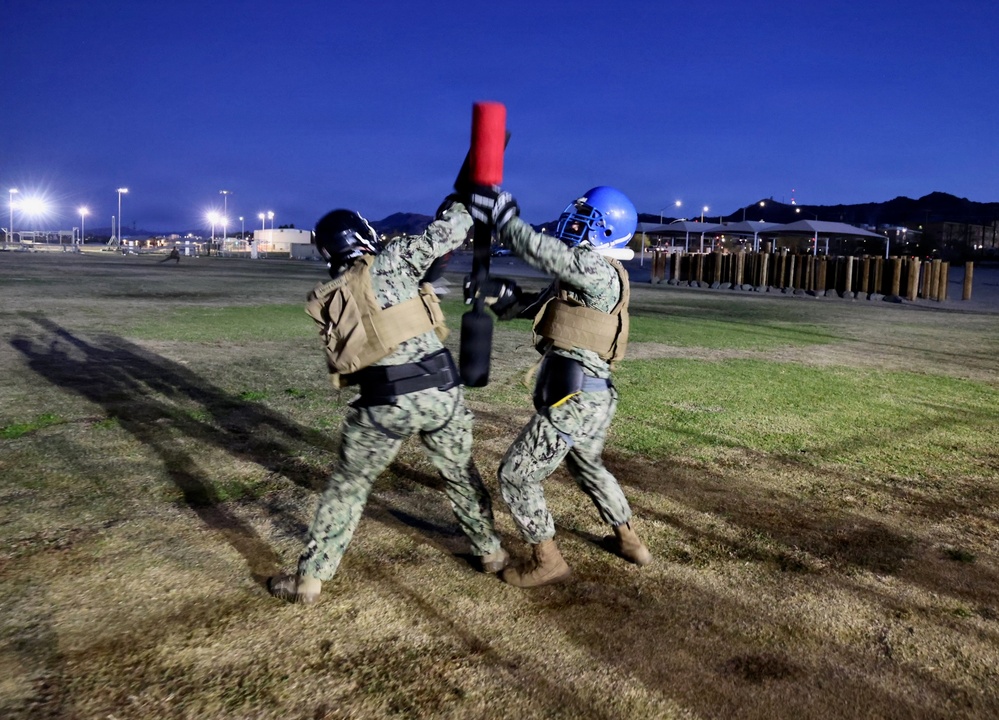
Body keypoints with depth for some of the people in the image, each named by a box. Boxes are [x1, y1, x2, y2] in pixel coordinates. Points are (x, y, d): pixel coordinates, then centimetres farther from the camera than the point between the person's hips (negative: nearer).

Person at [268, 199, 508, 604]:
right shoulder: (392, 261, 1)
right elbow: (448, 233, 0)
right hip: (440, 391, 0)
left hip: (385, 403, 1)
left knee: (347, 486, 16)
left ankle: (310, 578, 20)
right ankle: (490, 552, 37)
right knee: (461, 474, 22)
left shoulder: (325, 301, 11)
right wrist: (459, 203, 22)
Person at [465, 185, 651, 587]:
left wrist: (502, 219, -20)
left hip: (575, 399, -10)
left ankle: (547, 561, 13)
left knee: (516, 475, 1)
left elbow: (548, 254, -27)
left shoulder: (600, 271, -14)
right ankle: (628, 541, 45)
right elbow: (537, 306, 16)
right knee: (587, 467, 31)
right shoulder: (583, 274, 14)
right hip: (590, 397, 10)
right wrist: (502, 295, 1)